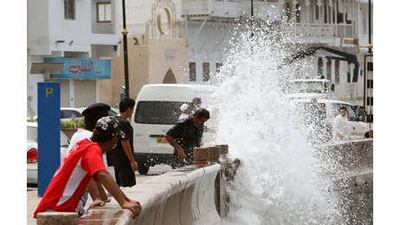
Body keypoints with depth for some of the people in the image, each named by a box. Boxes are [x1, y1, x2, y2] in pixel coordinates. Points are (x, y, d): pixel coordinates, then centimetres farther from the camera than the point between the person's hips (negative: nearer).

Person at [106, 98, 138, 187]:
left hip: (115, 159, 10)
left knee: (119, 183, 16)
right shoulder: (124, 123, -17)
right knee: (127, 185, -8)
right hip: (124, 160, -10)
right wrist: (132, 161, -21)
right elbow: (125, 143, -22)